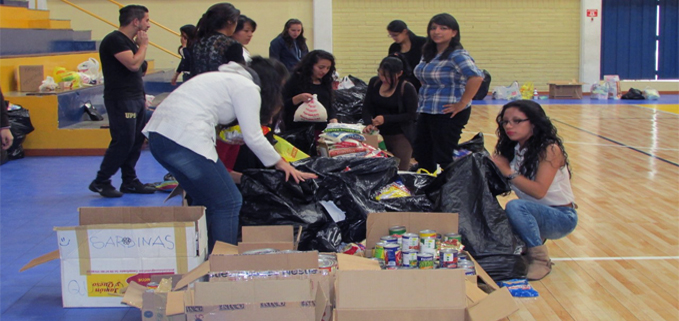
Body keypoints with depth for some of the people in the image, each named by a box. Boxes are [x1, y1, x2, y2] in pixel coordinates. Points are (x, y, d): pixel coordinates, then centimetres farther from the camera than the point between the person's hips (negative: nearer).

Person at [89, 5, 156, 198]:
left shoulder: (129, 42, 18)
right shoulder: (114, 40, -13)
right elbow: (133, 64, -23)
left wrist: (142, 96, 16)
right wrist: (143, 45, -8)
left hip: (136, 99, 10)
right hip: (121, 100, -10)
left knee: (136, 141, 8)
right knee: (123, 141, -10)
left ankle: (129, 181, 16)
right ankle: (100, 182, 0)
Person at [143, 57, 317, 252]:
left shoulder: (229, 78, 26)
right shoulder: (248, 88, 0)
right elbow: (253, 138, 0)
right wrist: (280, 163, 13)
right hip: (185, 139, -10)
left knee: (205, 201, 22)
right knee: (229, 203, 2)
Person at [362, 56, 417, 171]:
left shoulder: (407, 88, -11)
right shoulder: (374, 82, 4)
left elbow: (411, 115, -11)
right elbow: (367, 107, 6)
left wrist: (386, 119, -17)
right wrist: (369, 123, -13)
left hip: (401, 136, -4)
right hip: (379, 134, 4)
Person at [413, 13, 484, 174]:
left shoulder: (457, 55, -16)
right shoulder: (428, 53, 10)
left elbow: (476, 77, -30)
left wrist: (462, 104, -25)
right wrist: (423, 98, 14)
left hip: (448, 114, -9)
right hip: (426, 111, 9)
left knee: (444, 160, 0)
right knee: (421, 155, 16)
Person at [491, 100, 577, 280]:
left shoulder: (550, 149, -18)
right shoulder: (512, 150, 1)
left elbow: (539, 191, -28)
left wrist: (508, 172, -28)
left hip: (561, 217, -6)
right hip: (534, 214, 6)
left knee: (515, 206, -33)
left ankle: (541, 260, -18)